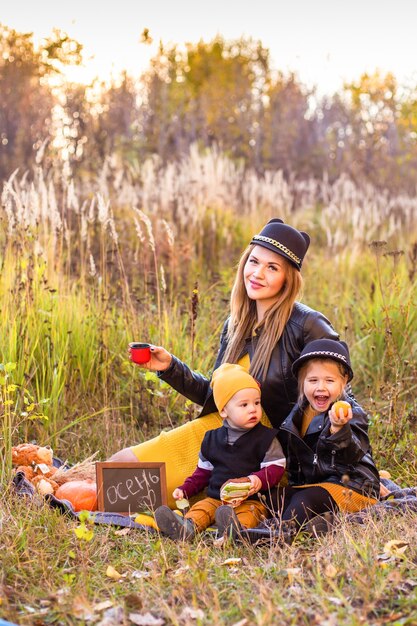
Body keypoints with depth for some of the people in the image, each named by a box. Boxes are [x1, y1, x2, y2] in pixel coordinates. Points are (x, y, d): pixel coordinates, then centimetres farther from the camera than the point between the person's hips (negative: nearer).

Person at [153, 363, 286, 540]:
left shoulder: (265, 437, 3)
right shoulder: (212, 439, 14)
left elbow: (276, 466, -1)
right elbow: (204, 471, 23)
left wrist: (260, 479, -21)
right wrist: (185, 489, 11)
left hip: (251, 500, -4)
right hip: (216, 497, 4)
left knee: (250, 511, -34)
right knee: (200, 508, -22)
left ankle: (238, 527, -63)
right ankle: (187, 527, -49)